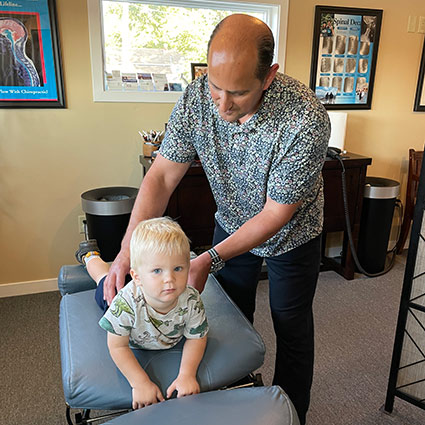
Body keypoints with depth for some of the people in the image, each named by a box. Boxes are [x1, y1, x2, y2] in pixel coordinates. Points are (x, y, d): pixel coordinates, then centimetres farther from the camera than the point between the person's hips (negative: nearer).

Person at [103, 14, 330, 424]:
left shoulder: (306, 120, -35)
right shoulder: (197, 99, -23)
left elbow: (276, 214, -29)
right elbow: (161, 176, -20)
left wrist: (210, 260, -34)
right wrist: (128, 248, -31)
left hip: (290, 234, -3)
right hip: (232, 224, 4)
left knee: (291, 329, 12)